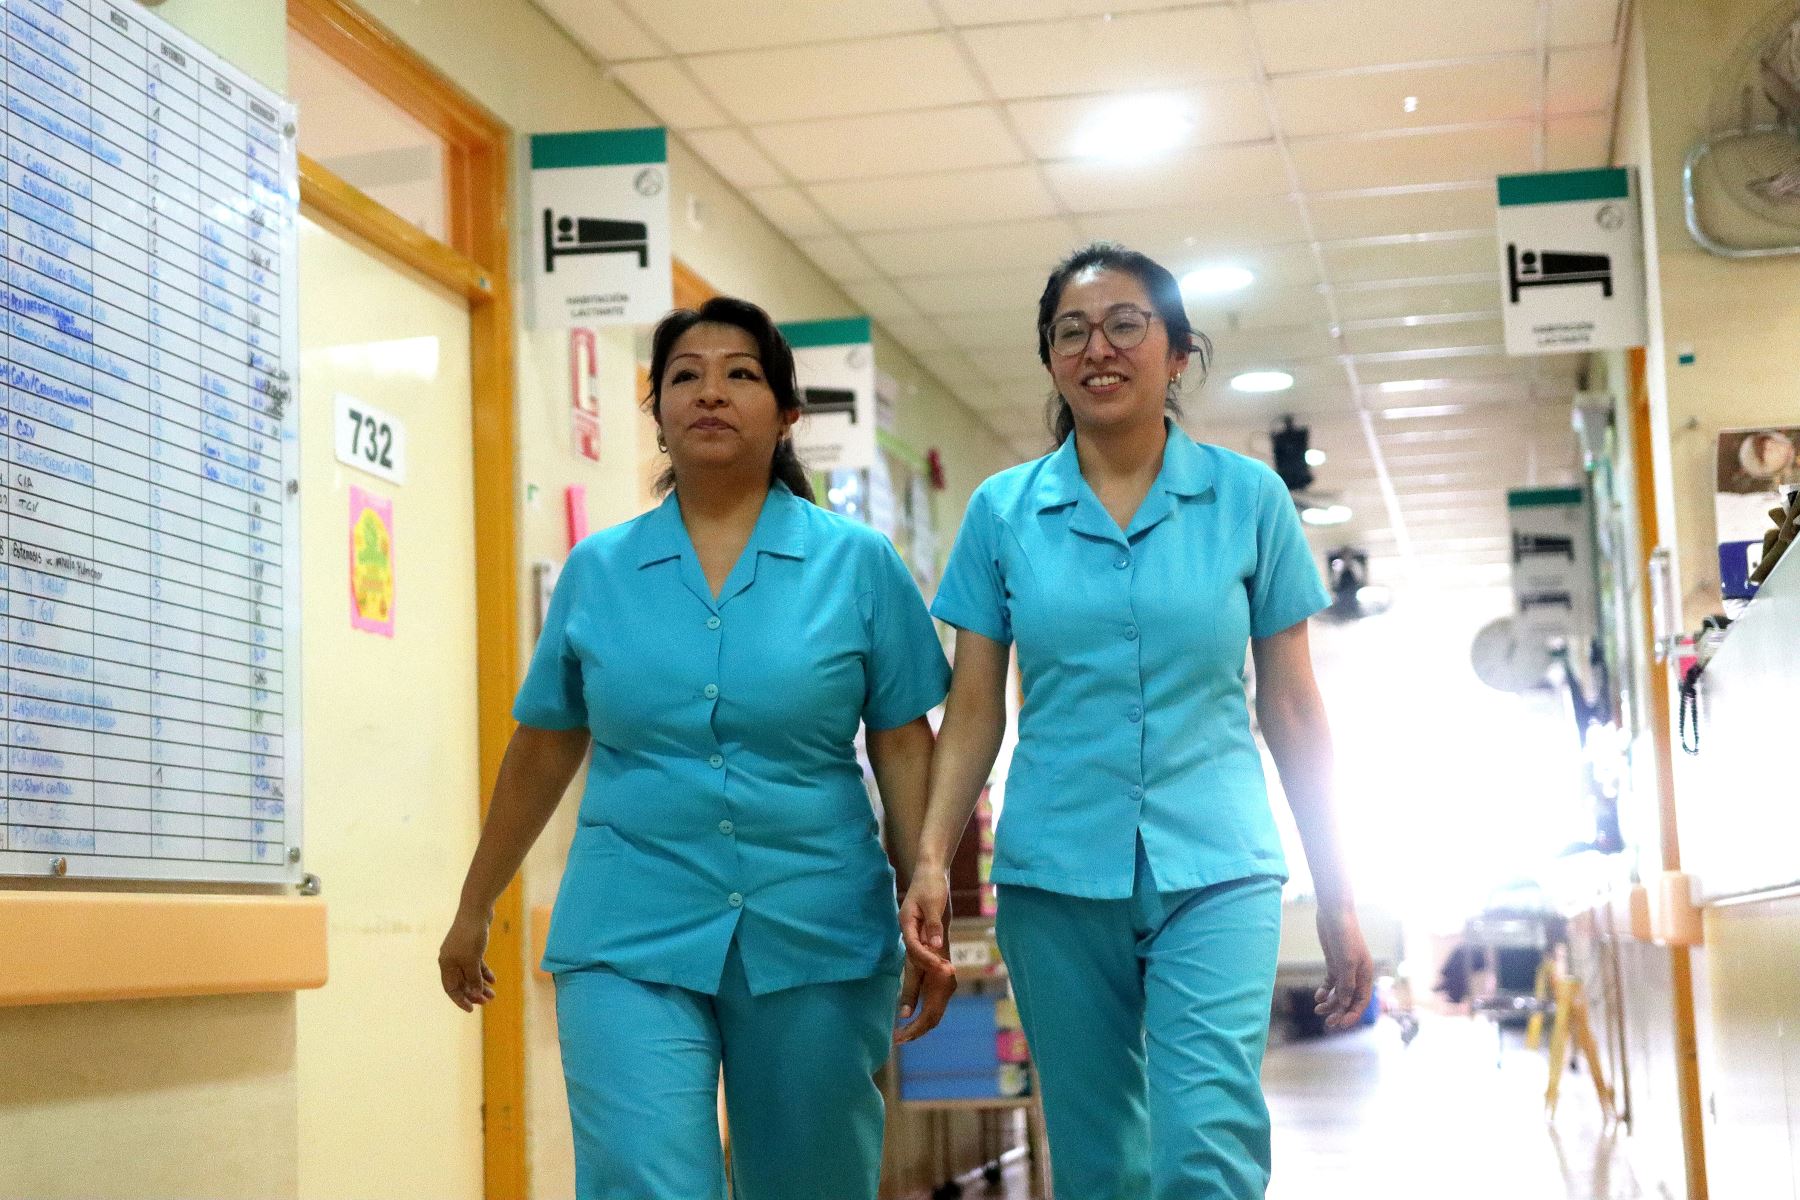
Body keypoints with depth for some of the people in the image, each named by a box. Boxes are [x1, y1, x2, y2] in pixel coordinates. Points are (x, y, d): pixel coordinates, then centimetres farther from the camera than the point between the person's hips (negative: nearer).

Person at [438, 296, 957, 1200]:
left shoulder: (857, 564, 2)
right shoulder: (597, 572, 7)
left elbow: (905, 750, 2)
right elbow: (541, 754, 14)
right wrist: (474, 910, 18)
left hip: (814, 938, 0)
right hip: (629, 939, 0)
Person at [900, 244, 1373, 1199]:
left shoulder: (1248, 499, 3)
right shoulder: (1002, 512, 5)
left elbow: (1291, 710, 5)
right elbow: (974, 710, 5)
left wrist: (1338, 900, 4)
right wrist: (931, 857, -9)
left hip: (1214, 871, -1)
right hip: (1055, 874, 2)